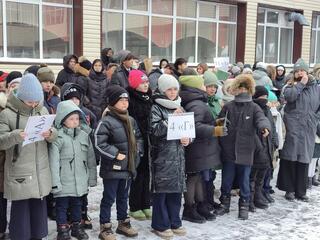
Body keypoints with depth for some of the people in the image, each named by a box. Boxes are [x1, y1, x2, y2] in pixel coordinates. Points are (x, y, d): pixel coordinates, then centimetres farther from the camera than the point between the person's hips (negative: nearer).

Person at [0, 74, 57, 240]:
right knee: (20, 211, 1)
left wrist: (50, 133, -17)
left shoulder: (43, 111, 6)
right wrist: (15, 136, -31)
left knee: (39, 208, 15)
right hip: (19, 173, -4)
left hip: (40, 172, 4)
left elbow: (54, 136, 6)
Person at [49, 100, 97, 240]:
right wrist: (55, 182, -15)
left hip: (80, 181, 5)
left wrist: (92, 178, 10)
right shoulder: (57, 137, -11)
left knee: (77, 204, 19)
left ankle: (76, 227, 35)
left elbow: (91, 158, 10)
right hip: (64, 182, -5)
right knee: (62, 206, 7)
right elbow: (53, 161, -13)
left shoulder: (84, 135, 6)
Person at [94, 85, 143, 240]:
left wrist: (137, 151, 6)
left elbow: (138, 138, 22)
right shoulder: (106, 121, -17)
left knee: (123, 197, 20)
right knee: (109, 198, 4)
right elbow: (99, 143, -23)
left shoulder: (131, 121, 8)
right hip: (112, 168, -7)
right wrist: (116, 154, -20)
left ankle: (123, 223, 34)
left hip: (129, 167, 7)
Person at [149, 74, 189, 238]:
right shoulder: (156, 108, -5)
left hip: (178, 154, 6)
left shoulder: (179, 107, 15)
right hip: (162, 154, -6)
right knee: (161, 189, -1)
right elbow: (155, 130, -17)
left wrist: (187, 139, 0)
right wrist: (172, 118, -20)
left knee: (177, 188, 10)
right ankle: (160, 225, 10)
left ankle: (174, 222, 22)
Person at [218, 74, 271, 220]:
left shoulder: (254, 108, -1)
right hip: (228, 151, 2)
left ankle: (244, 206, 24)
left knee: (244, 182, 10)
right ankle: (224, 203, 30)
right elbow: (218, 124, 7)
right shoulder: (228, 107, 4)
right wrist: (219, 124, -17)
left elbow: (261, 119, -19)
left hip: (245, 152, -1)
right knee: (226, 180, 13)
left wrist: (264, 127, -42)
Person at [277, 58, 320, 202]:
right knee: (290, 159, -3)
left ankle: (301, 191, 15)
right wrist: (301, 84, -9)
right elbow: (289, 96, -16)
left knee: (304, 160, 6)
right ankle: (289, 189, 7)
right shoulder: (290, 87, 6)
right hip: (292, 129, -2)